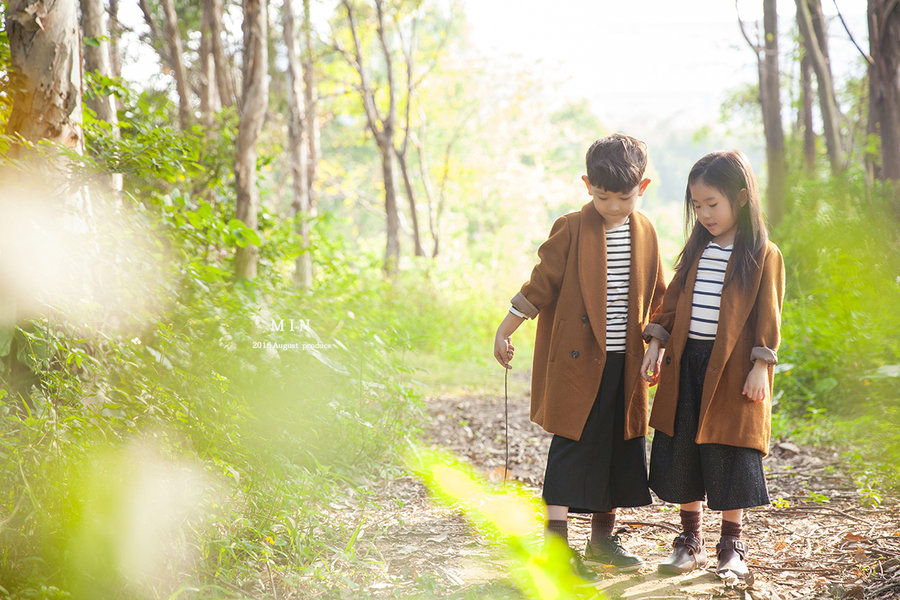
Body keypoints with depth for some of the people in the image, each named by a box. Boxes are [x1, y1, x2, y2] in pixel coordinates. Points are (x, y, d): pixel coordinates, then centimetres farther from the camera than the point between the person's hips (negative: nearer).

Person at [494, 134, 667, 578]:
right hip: (575, 358, -5)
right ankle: (556, 542, -2)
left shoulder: (644, 233, 6)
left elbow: (655, 295, 17)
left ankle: (603, 537, 23)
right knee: (571, 447, -5)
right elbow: (541, 283, -4)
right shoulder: (572, 230, -8)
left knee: (619, 447, 10)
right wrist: (504, 332, -2)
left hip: (624, 360, 5)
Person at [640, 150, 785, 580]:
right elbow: (674, 300, 15)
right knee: (682, 456, 8)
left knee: (730, 461, -1)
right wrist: (656, 344, 6)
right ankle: (690, 541, 22)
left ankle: (732, 546, 13)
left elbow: (767, 315, -6)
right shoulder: (696, 251, 11)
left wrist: (760, 366, -12)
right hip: (685, 366, 5)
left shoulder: (763, 255, -4)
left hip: (733, 370, -5)